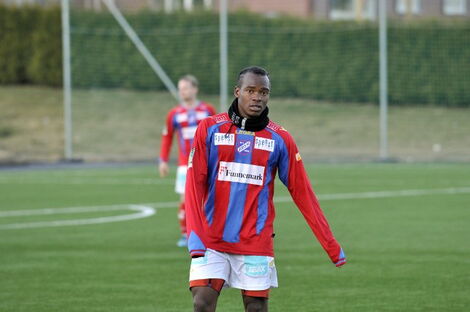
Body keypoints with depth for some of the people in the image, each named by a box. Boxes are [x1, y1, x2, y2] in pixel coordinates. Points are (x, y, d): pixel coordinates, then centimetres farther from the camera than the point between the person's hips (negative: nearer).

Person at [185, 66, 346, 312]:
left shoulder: (280, 139, 4)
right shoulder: (210, 128, 2)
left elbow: (302, 193, 5)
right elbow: (195, 184, -3)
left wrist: (331, 245, 2)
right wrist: (195, 236, -15)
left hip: (256, 243, 1)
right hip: (211, 241, -1)